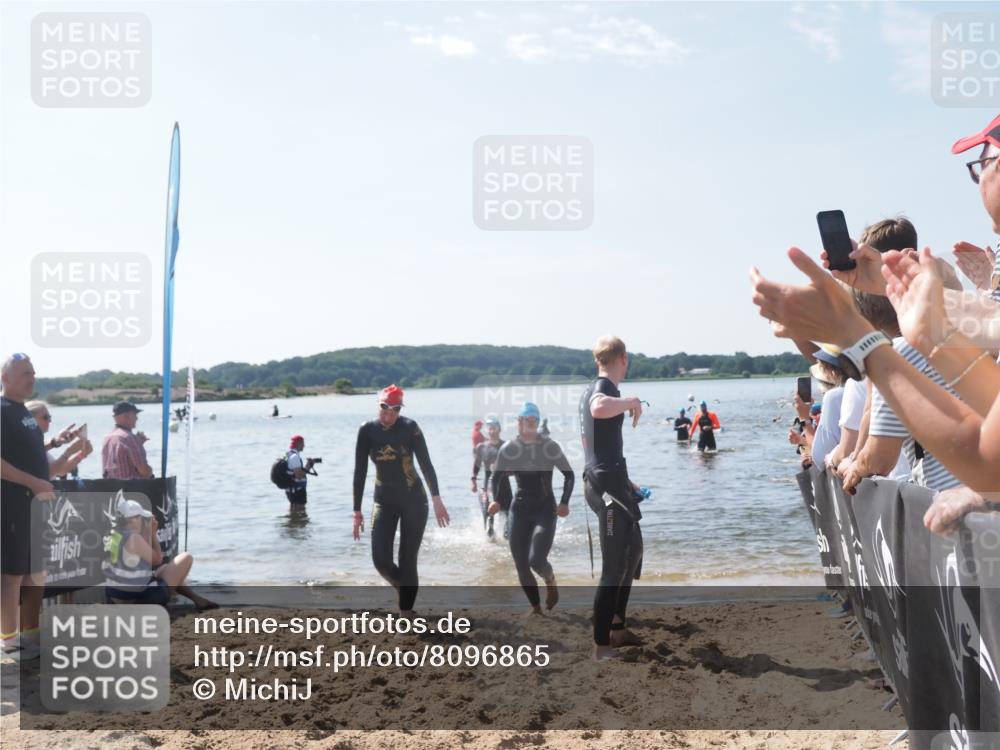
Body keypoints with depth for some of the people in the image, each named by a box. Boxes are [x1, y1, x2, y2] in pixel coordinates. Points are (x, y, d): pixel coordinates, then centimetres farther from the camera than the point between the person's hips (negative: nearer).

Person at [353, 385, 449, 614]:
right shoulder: (367, 431, -3)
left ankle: (406, 612, 9)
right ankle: (406, 590, 24)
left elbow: (426, 464, -9)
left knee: (408, 560, -2)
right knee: (381, 560, -6)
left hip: (414, 500, -2)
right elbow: (360, 471, 0)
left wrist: (436, 499, -17)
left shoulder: (409, 427, -9)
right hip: (384, 501, 2)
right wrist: (357, 511, 0)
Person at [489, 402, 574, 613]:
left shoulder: (549, 446, -8)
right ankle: (536, 607, 18)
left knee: (536, 559, -19)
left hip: (545, 509, -3)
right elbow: (497, 477, 9)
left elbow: (568, 475, 0)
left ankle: (550, 581, 16)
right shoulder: (508, 449, -2)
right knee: (521, 565, 0)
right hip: (520, 509, 3)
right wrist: (496, 500, -9)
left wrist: (564, 503, -11)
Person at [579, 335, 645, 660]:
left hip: (604, 483, 10)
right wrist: (631, 401, -22)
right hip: (609, 486, -10)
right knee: (615, 568, -5)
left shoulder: (593, 388, 16)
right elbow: (600, 409, -42)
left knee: (632, 553, 21)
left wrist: (626, 482, 31)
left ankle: (617, 628, 30)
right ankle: (602, 645, 1)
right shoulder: (604, 387, -14)